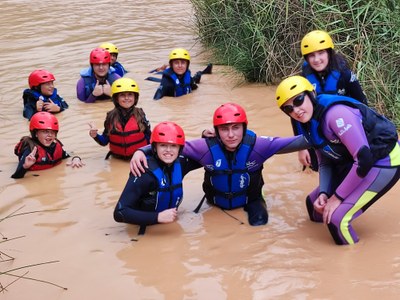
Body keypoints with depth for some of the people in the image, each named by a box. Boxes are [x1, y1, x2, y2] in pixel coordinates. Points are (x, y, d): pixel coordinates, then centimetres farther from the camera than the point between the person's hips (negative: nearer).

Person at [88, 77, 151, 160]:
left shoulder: (140, 115, -5)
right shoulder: (111, 116, -3)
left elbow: (148, 137, 1)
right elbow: (104, 141, 2)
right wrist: (96, 136, -16)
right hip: (118, 159, 2)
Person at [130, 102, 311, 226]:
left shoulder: (256, 145, -26)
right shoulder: (206, 147, -27)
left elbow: (292, 143, -28)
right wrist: (141, 151, -35)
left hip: (249, 199, 0)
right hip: (217, 202, 1)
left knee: (259, 223, -16)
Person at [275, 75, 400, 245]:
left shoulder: (336, 114, -29)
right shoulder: (310, 124, 0)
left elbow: (363, 159, -29)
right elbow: (325, 162, 9)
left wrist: (337, 197, -20)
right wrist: (323, 193, -9)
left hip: (385, 162, -9)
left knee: (336, 217, -19)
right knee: (315, 202, 14)